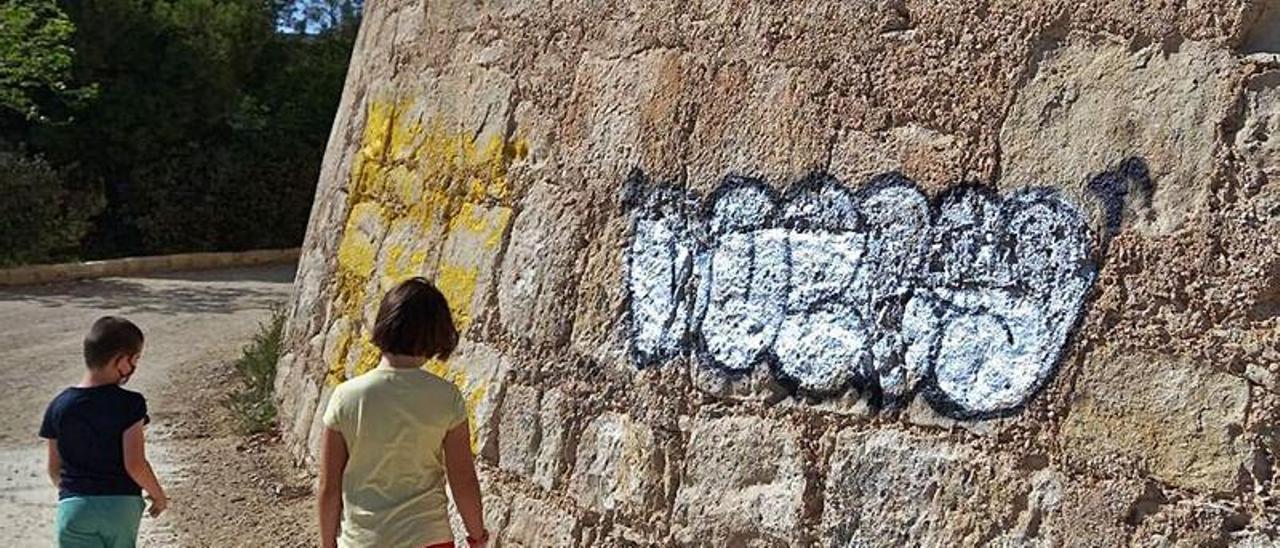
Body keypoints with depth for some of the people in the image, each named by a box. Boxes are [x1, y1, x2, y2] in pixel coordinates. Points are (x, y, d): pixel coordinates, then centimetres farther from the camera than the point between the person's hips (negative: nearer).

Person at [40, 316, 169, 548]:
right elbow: (135, 464, -15)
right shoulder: (129, 404, -12)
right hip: (122, 505, -1)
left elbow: (54, 469, 7)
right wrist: (158, 494, 2)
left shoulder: (58, 407, 0)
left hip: (74, 507, 1)